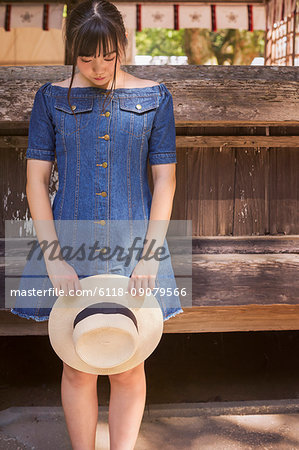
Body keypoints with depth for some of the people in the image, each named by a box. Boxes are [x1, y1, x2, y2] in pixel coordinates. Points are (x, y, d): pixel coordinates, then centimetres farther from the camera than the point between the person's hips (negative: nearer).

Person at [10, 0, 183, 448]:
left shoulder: (154, 97, 3)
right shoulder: (53, 98, 2)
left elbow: (165, 180, 0)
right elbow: (36, 180, 0)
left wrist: (150, 257, -9)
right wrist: (54, 258, -10)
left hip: (133, 247, 0)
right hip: (70, 247, 0)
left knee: (128, 369, 7)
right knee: (78, 369, 8)